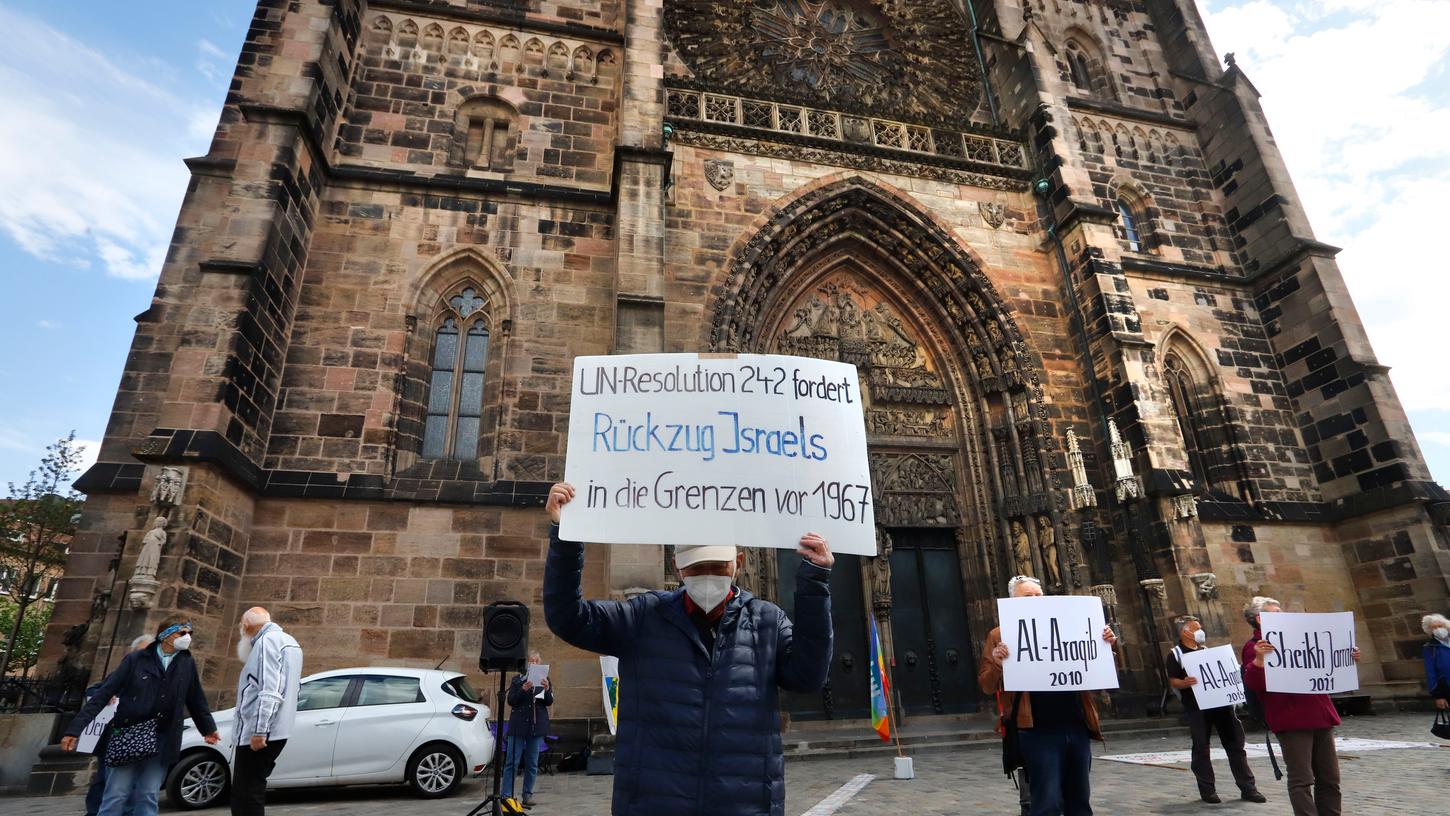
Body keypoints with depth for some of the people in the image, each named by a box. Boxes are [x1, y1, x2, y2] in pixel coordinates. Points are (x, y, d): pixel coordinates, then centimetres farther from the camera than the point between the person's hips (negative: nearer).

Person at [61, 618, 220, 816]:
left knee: (148, 797, 3)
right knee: (116, 796, -1)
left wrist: (209, 728, 20)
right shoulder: (136, 659, -3)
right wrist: (75, 729, -11)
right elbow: (103, 694, -4)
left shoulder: (187, 663, 6)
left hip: (162, 742, 2)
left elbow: (196, 700, 14)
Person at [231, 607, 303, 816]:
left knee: (244, 797, -6)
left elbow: (269, 691, -21)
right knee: (252, 792, 17)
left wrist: (259, 730, -23)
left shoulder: (268, 640, -11)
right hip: (276, 731, 10)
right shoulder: (288, 641, 20)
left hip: (259, 732, -10)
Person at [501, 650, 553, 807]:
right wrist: (523, 690, -20)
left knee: (532, 763, 7)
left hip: (537, 725, 2)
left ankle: (528, 795, 15)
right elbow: (511, 701, -4)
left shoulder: (545, 680, 7)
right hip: (519, 724, -2)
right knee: (512, 761, -3)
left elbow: (549, 702, 2)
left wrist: (547, 689, -19)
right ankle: (506, 795, 2)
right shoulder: (517, 680, 3)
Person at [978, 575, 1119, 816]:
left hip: (1076, 726, 5)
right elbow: (986, 686, -3)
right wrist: (996, 663, -24)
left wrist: (1109, 644, 0)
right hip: (1039, 731, -5)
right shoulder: (1000, 635, 1)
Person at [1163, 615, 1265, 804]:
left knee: (1235, 745, 6)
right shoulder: (1175, 654, -1)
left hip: (1221, 702, 5)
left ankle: (1247, 787, 15)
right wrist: (1185, 684, -28)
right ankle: (1207, 790, 10)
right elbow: (1173, 681, -7)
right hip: (1197, 707, -5)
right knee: (1201, 749, 1)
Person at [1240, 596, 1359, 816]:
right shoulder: (1256, 646, -5)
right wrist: (1258, 660, -34)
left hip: (1320, 716, 8)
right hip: (1292, 720, -8)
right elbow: (1253, 685, -17)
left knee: (1330, 778, 13)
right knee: (1302, 780, -6)